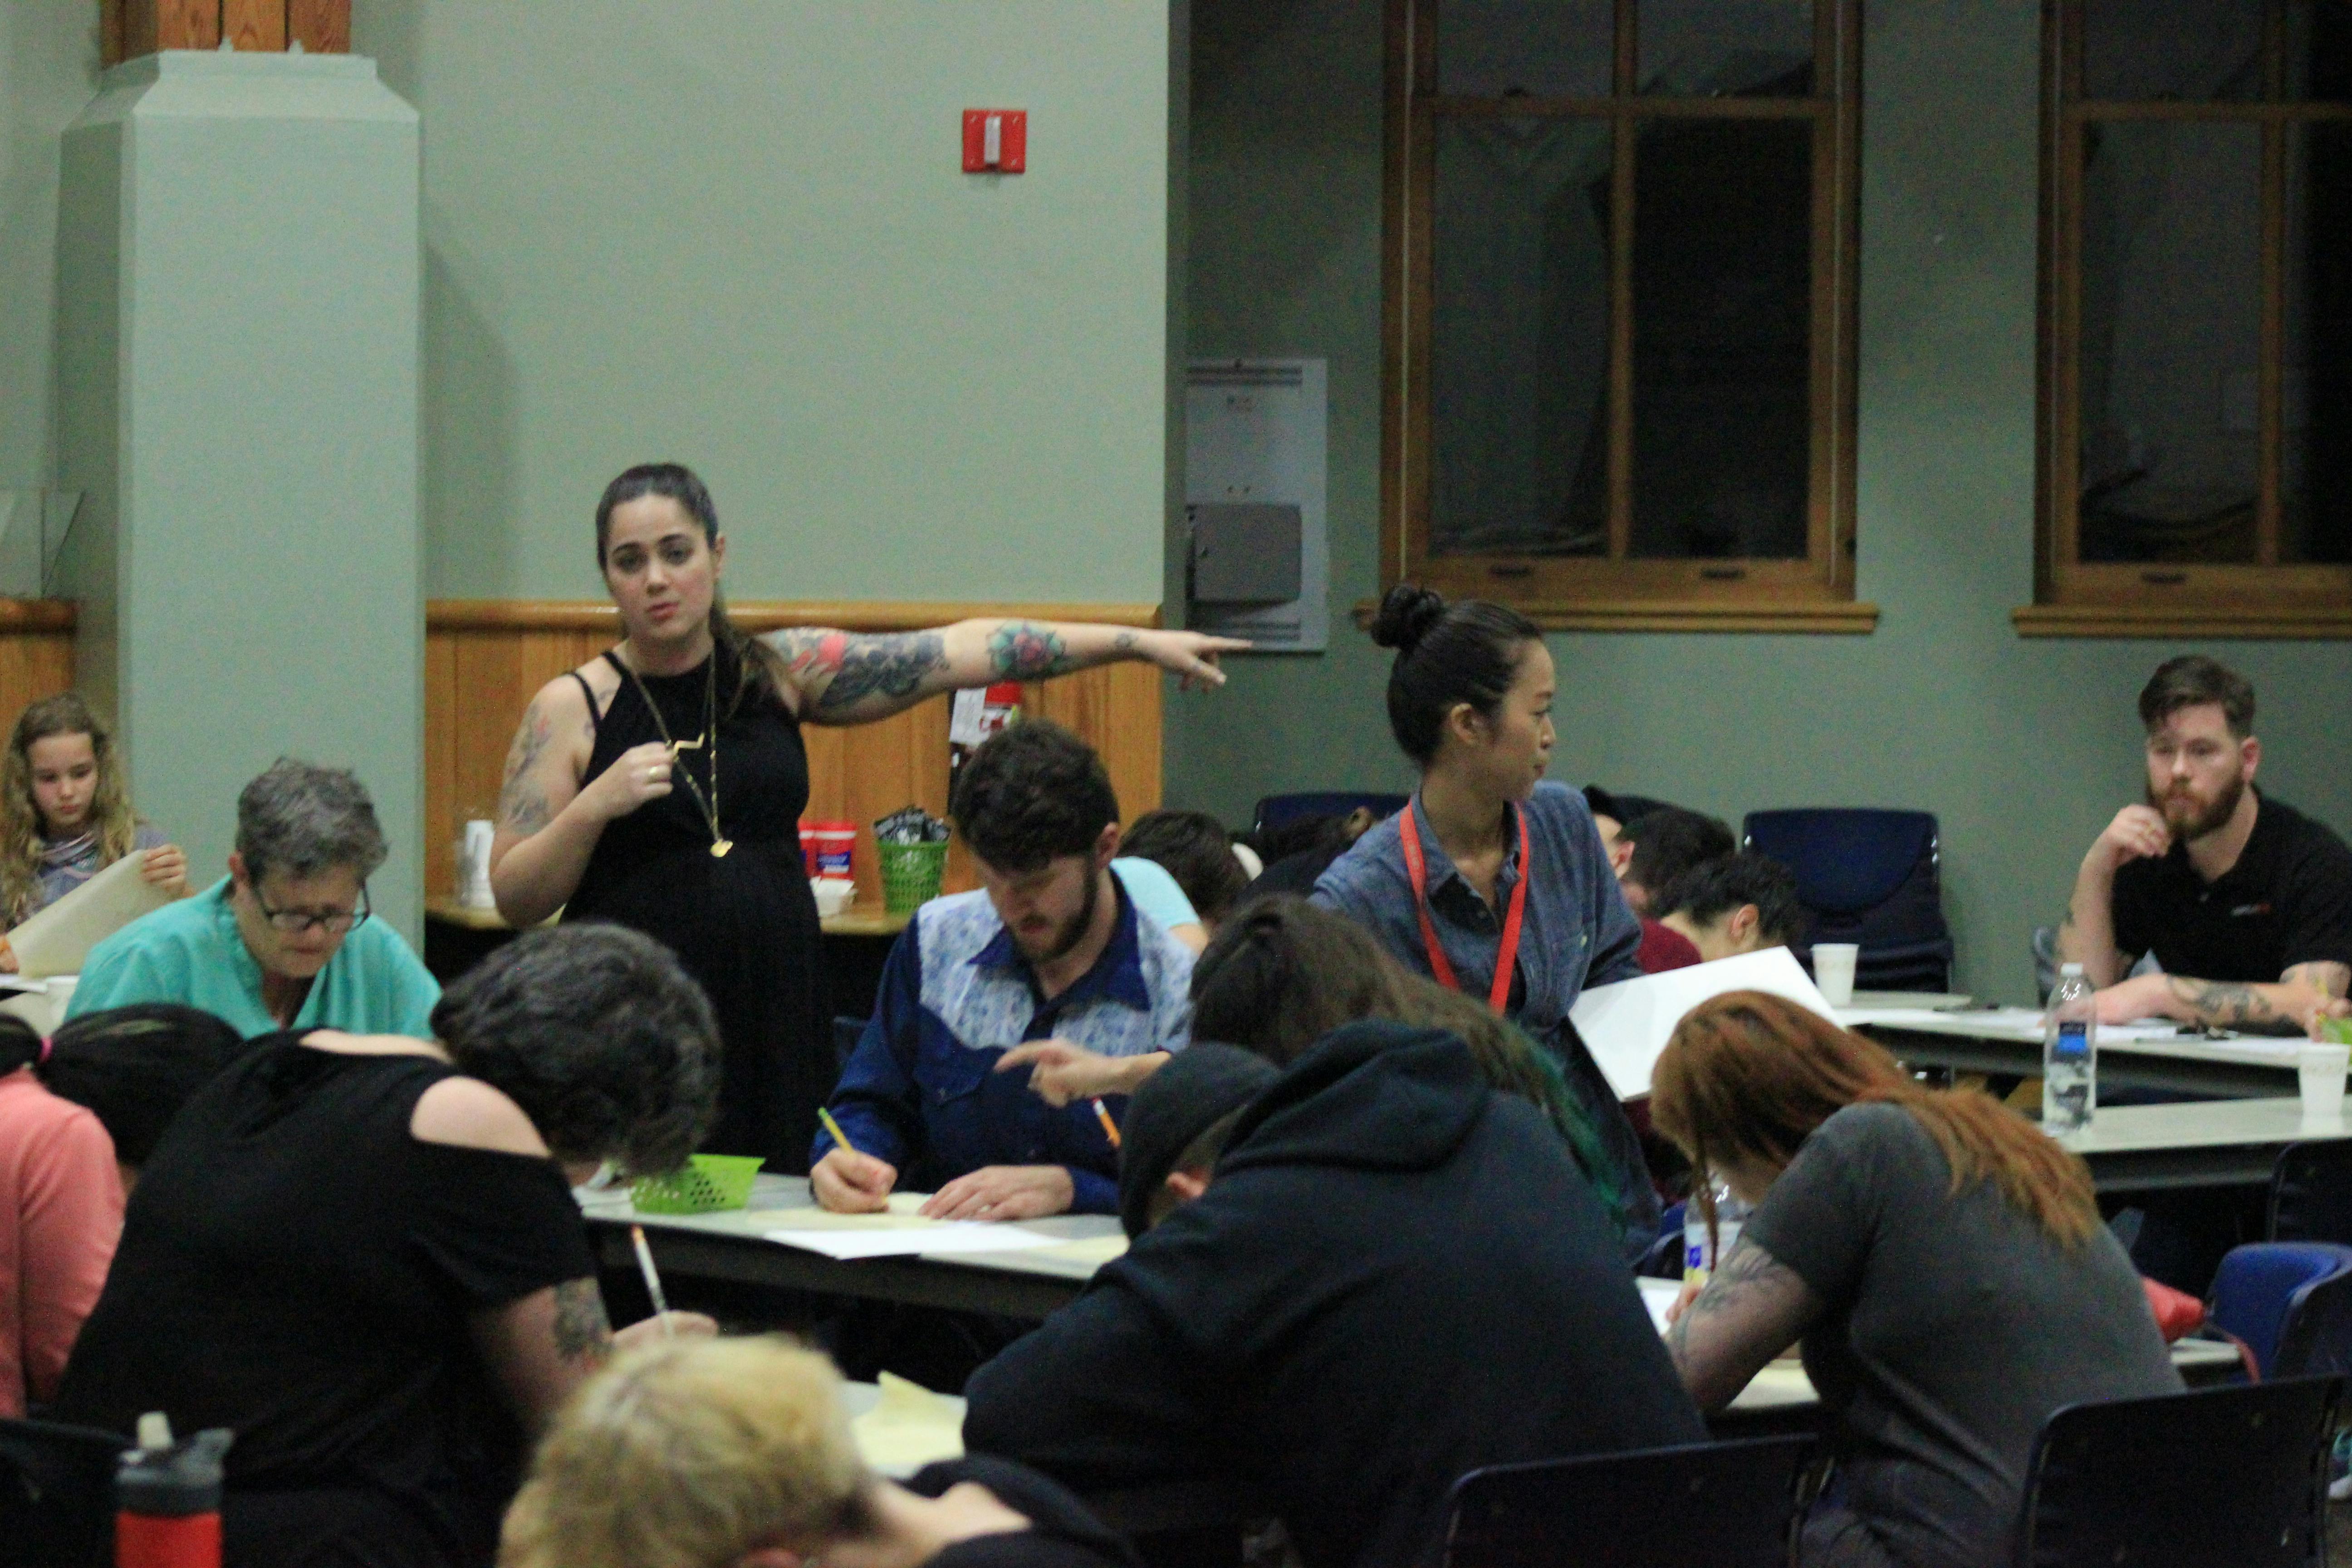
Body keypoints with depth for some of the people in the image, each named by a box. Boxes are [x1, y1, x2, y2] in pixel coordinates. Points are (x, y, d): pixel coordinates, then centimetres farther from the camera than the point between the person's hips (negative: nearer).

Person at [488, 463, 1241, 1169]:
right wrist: (594, 807, -16)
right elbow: (514, 899, 0)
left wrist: (1140, 643, 5)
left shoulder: (781, 671, 7)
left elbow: (961, 653, 7)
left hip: (776, 1027, 3)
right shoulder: (572, 708, 0)